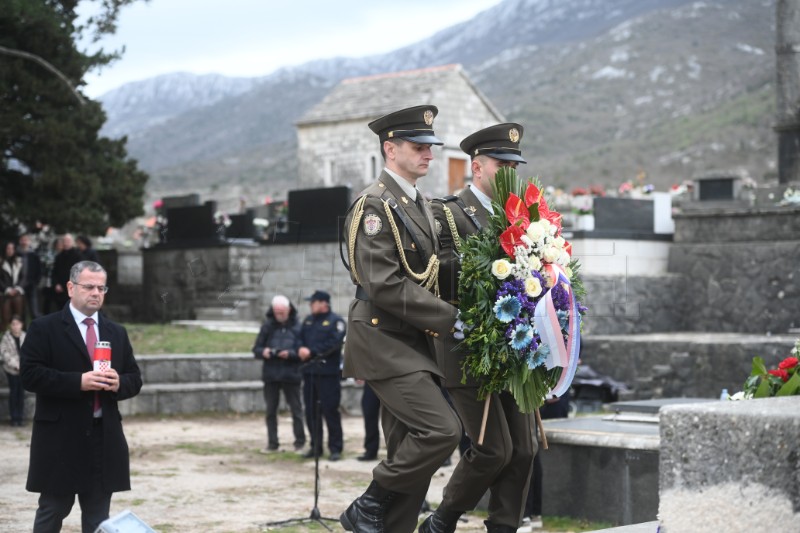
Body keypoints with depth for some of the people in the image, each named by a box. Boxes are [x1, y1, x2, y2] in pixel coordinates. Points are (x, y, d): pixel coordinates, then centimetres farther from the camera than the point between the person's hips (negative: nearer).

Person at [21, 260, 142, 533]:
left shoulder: (117, 333, 14)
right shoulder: (44, 328, -2)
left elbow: (135, 378, 15)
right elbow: (30, 375, -12)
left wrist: (119, 384, -9)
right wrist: (78, 381, -21)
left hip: (105, 437, 5)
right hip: (61, 438, -5)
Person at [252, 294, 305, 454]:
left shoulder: (297, 327, -3)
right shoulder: (267, 326, 4)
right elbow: (256, 349, 6)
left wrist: (290, 354, -22)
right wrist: (263, 352, -16)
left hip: (291, 375, -3)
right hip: (270, 374, 3)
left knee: (296, 409, 5)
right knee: (271, 410, 7)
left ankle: (300, 442, 15)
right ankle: (272, 443, 15)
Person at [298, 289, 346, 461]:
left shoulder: (335, 321, -4)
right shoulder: (308, 320, 17)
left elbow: (335, 343, -16)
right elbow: (300, 338, 14)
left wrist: (312, 351, -17)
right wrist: (301, 349, -9)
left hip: (328, 374, -7)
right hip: (309, 372, 7)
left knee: (330, 410, -6)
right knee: (311, 411, 9)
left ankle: (335, 448, 1)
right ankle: (315, 446, 18)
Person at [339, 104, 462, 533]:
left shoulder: (418, 204, 16)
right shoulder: (374, 205, -12)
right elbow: (384, 286, -20)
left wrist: (445, 319, 10)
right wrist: (448, 319, -18)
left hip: (414, 343, 9)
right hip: (384, 341, -9)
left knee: (411, 452, 8)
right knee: (440, 430, -18)